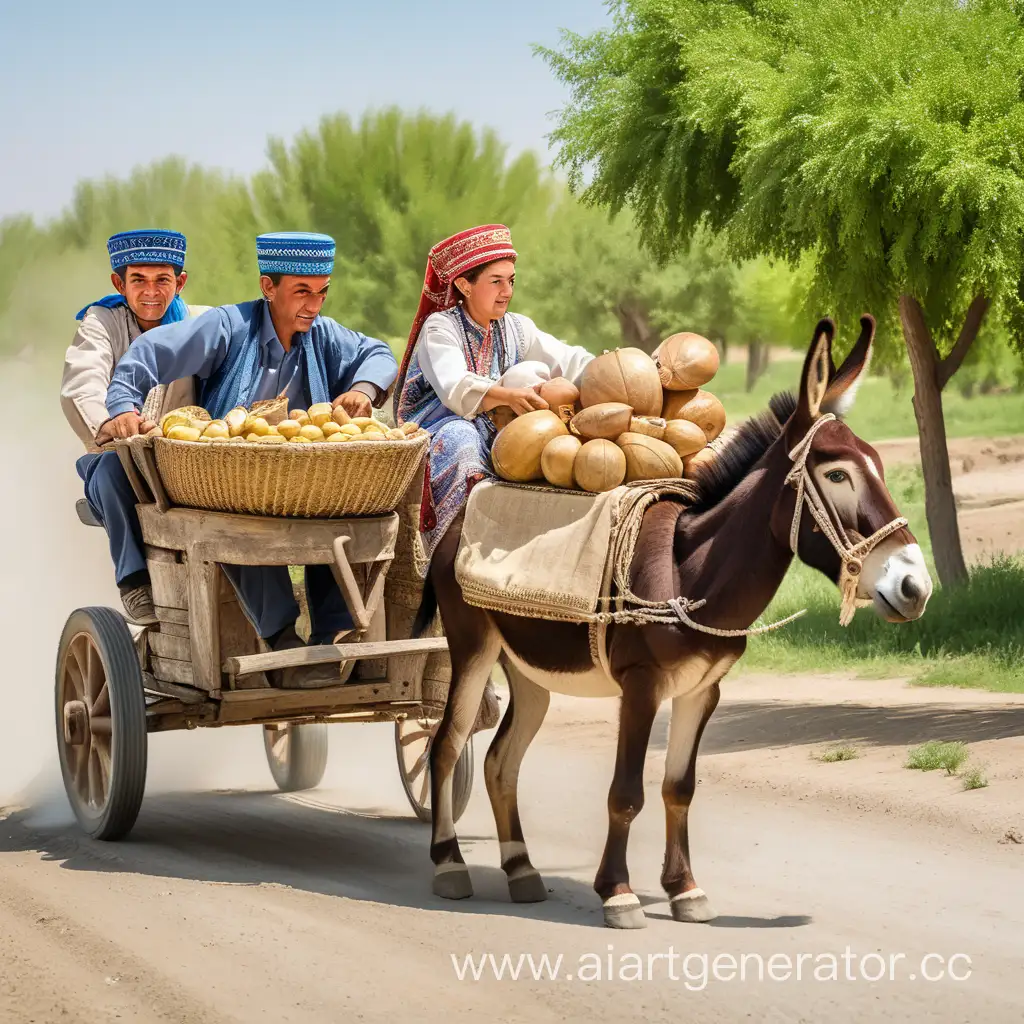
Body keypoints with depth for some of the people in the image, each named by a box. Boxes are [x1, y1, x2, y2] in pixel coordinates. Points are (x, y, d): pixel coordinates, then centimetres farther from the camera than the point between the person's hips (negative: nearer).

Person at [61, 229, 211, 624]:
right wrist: (107, 422, -44)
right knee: (115, 462, -35)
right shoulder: (101, 322, 1)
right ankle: (135, 580, -34)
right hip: (119, 471, -1)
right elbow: (81, 385, -20)